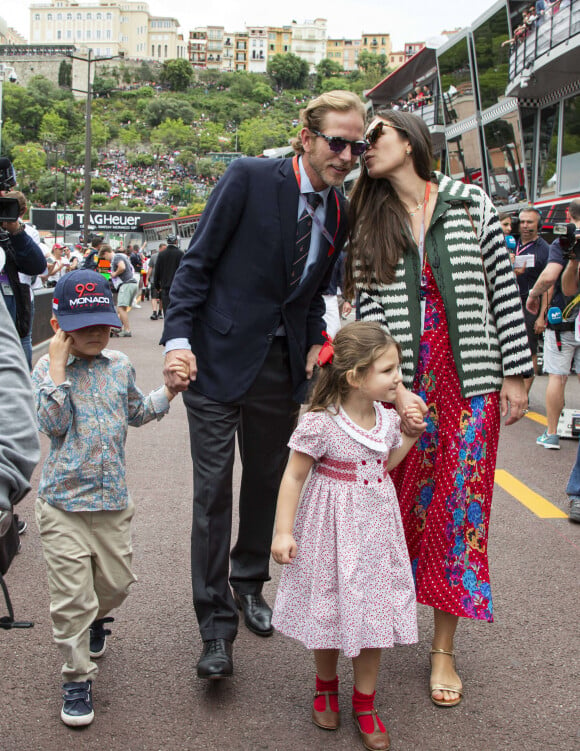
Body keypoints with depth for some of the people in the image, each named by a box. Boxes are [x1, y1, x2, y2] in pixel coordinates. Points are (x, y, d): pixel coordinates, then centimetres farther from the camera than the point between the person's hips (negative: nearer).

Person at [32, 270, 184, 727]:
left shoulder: (120, 365, 5)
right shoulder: (48, 370, -7)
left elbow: (136, 413, 20)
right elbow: (53, 425, -20)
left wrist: (169, 390, 9)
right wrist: (59, 369, -22)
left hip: (113, 498, 4)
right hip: (64, 500, -4)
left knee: (116, 581, 14)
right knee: (72, 594, -2)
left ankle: (95, 621, 49)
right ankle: (78, 678, 14)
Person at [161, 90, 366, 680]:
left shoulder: (340, 211, 6)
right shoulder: (249, 178, -11)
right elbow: (197, 262, -10)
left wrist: (315, 342, 2)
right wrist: (178, 338, -18)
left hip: (283, 363, 5)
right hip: (220, 357, -5)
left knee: (266, 481, 16)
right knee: (213, 490, -4)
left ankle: (248, 585, 37)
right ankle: (216, 627, 6)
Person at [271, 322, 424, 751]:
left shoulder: (387, 418, -3)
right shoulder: (321, 423, -21)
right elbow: (294, 477, -14)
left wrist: (411, 433, 4)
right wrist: (283, 532, -14)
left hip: (375, 530, 5)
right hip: (332, 533, -5)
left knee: (374, 614, 10)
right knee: (330, 612, 12)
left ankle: (365, 702, 28)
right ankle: (326, 687, 38)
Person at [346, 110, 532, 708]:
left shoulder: (470, 204, 1)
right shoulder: (370, 225, 7)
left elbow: (504, 289, 1)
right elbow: (370, 311, -2)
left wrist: (515, 376, -2)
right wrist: (395, 389, -15)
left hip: (470, 380, -1)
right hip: (404, 380, 1)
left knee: (459, 502, 2)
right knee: (403, 500, 4)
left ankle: (443, 649, 13)